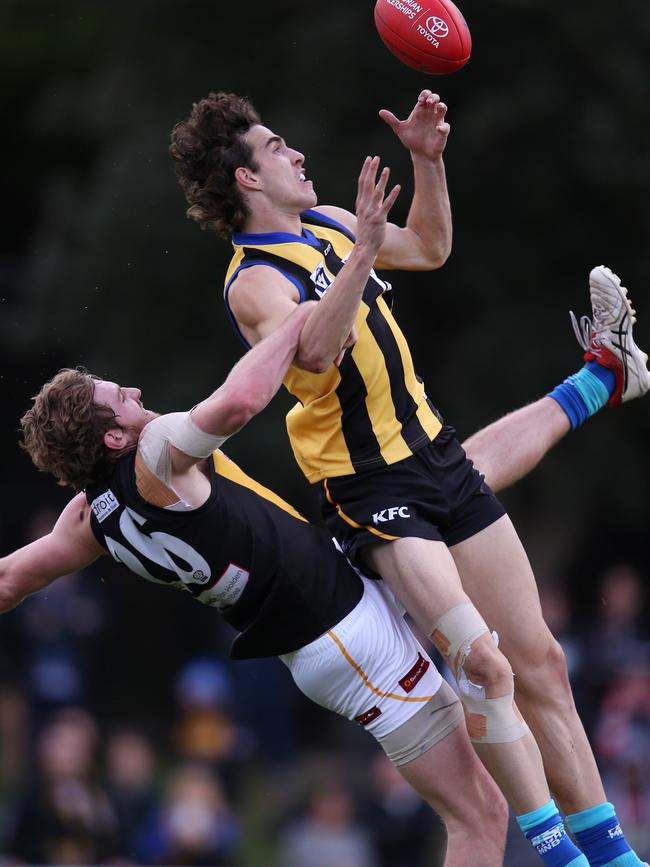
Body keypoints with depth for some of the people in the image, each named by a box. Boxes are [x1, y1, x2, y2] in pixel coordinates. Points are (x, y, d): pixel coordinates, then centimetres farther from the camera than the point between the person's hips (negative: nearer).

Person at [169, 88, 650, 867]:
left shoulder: (329, 223, 10)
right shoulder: (256, 284, -15)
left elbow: (428, 247, 28)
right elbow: (314, 354, -37)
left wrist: (428, 160, 14)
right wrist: (362, 251, -45)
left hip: (438, 460, 8)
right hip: (372, 496, -8)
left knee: (539, 662, 6)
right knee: (482, 662, -22)